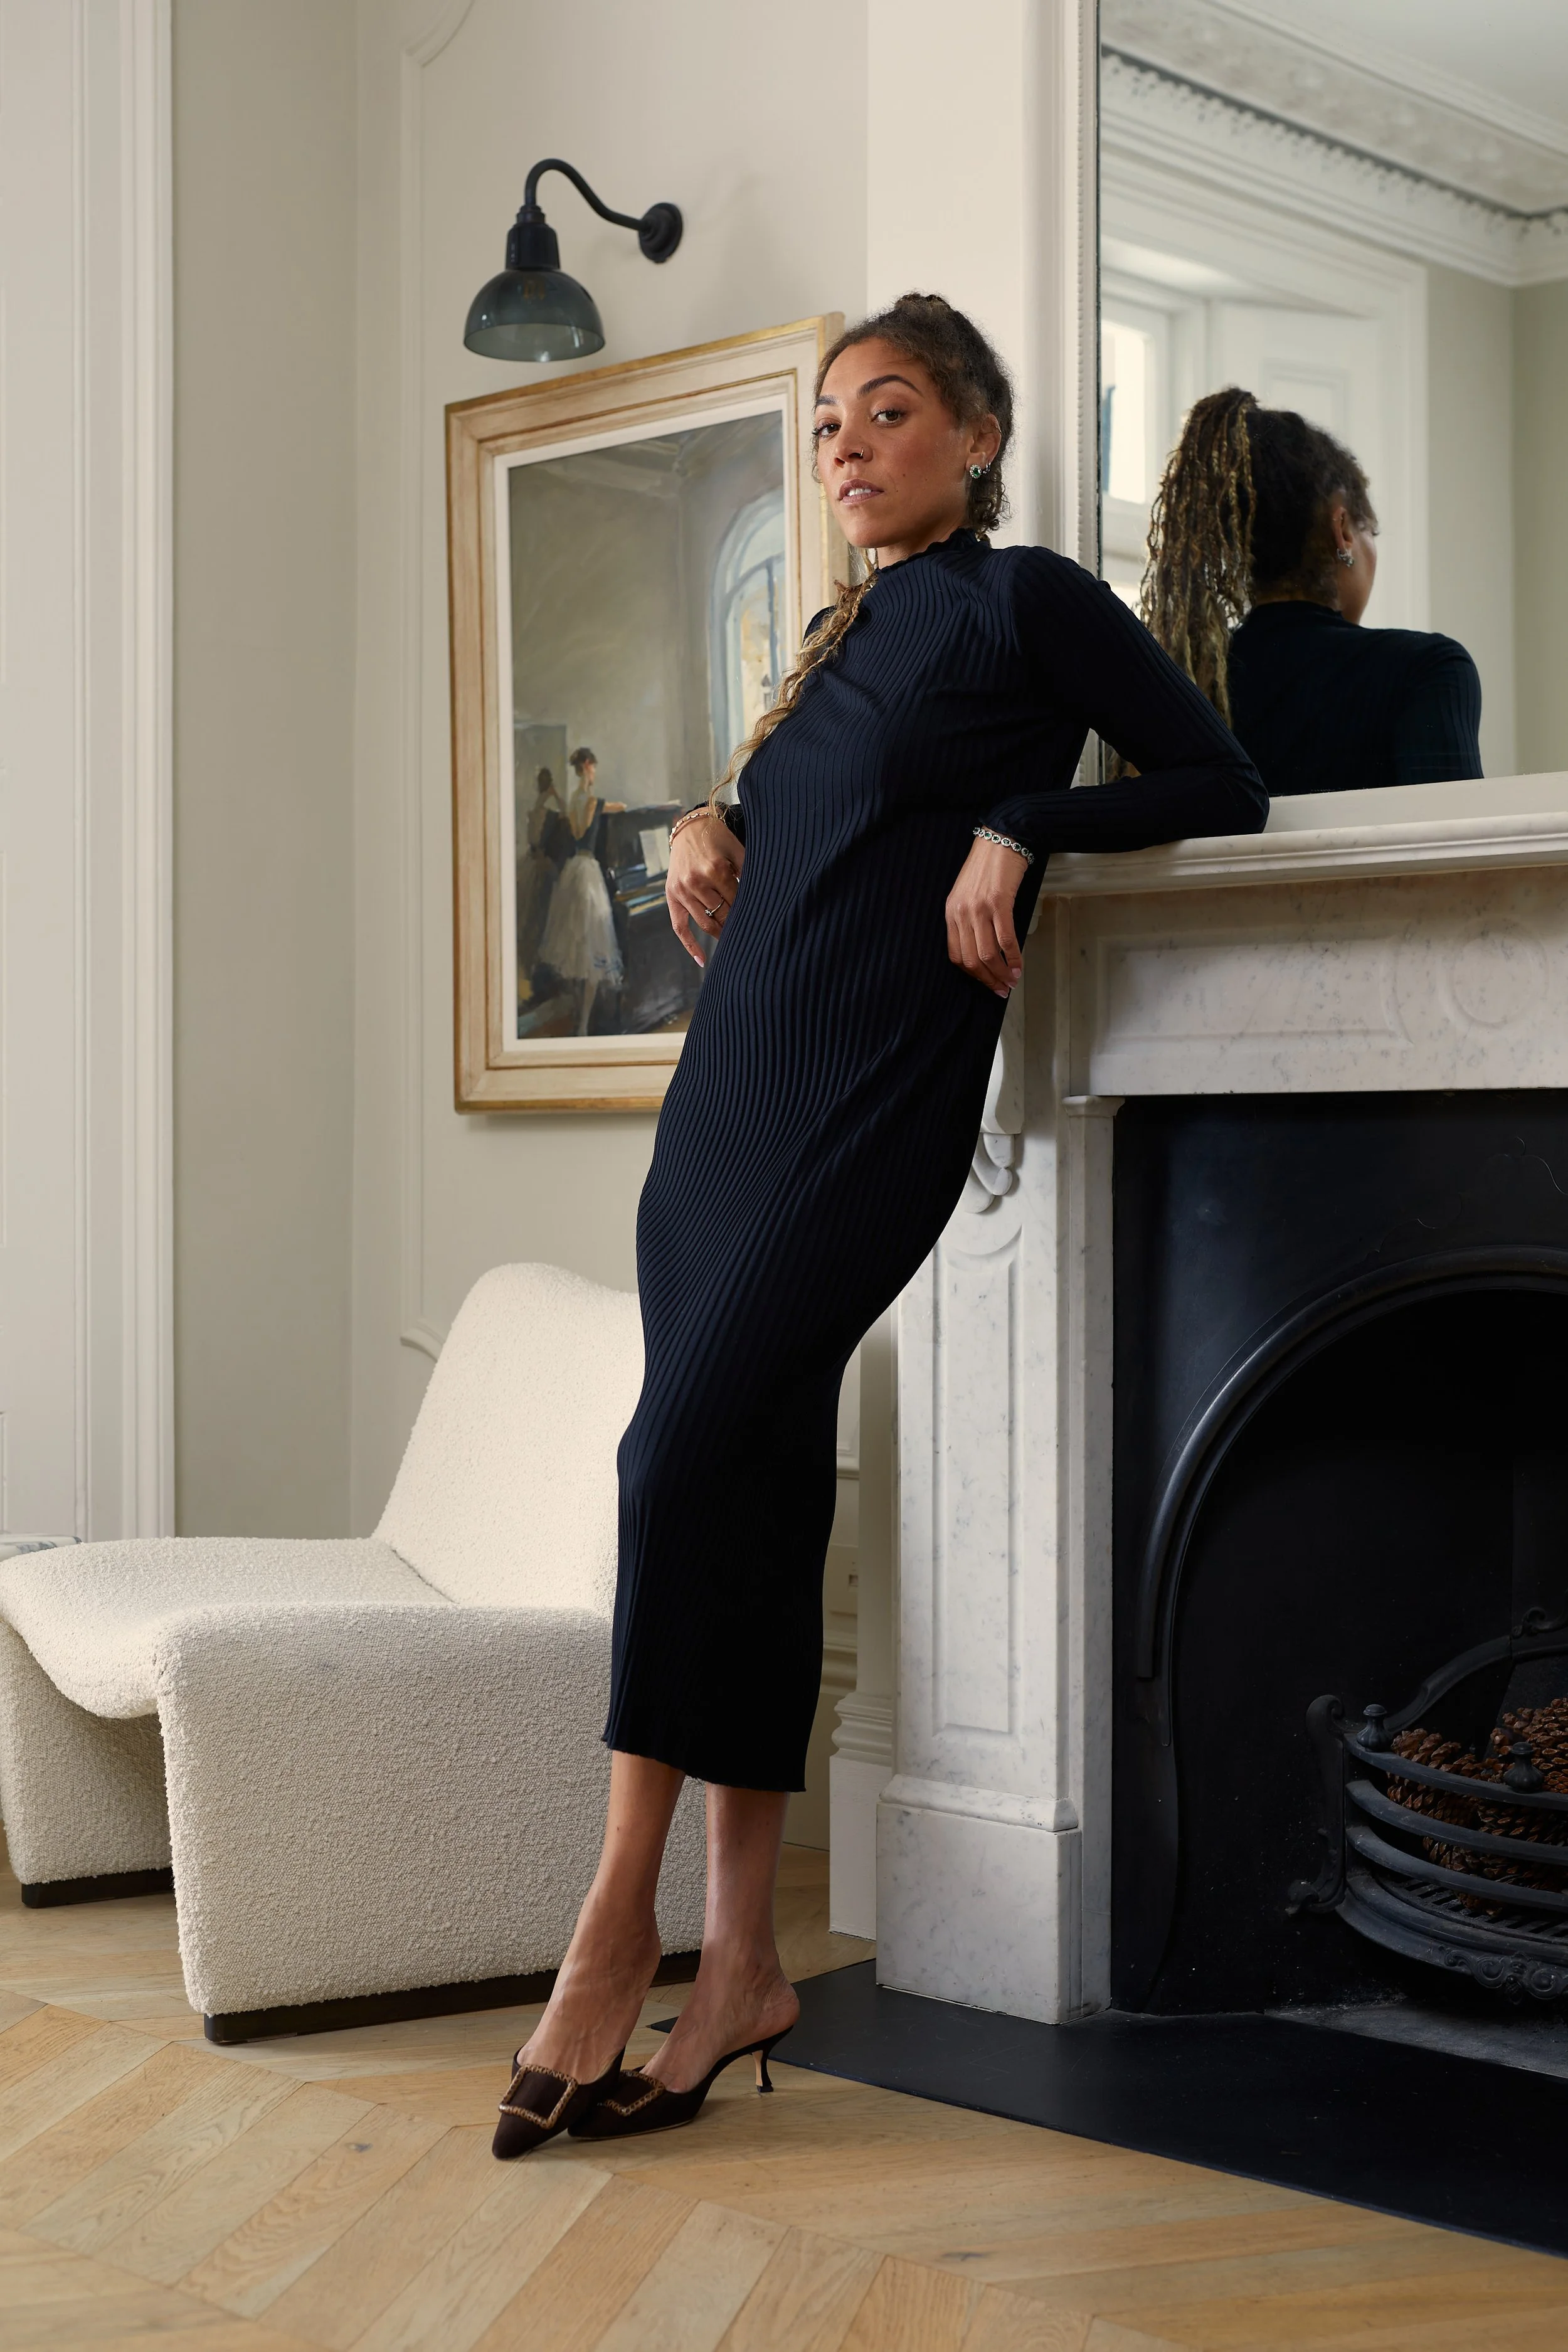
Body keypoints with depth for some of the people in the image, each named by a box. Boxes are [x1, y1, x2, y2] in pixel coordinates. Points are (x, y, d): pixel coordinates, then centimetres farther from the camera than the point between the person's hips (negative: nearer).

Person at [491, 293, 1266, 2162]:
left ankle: (617, 1922, -8)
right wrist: (707, 824, 13)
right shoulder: (839, 641, 21)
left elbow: (1223, 784, 1)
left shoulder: (1027, 603, 2)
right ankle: (739, 1967, 7)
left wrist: (1023, 824, -12)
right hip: (730, 1086, 7)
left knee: (692, 1447, -18)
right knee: (749, 1497, 3)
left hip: (873, 1102, -7)